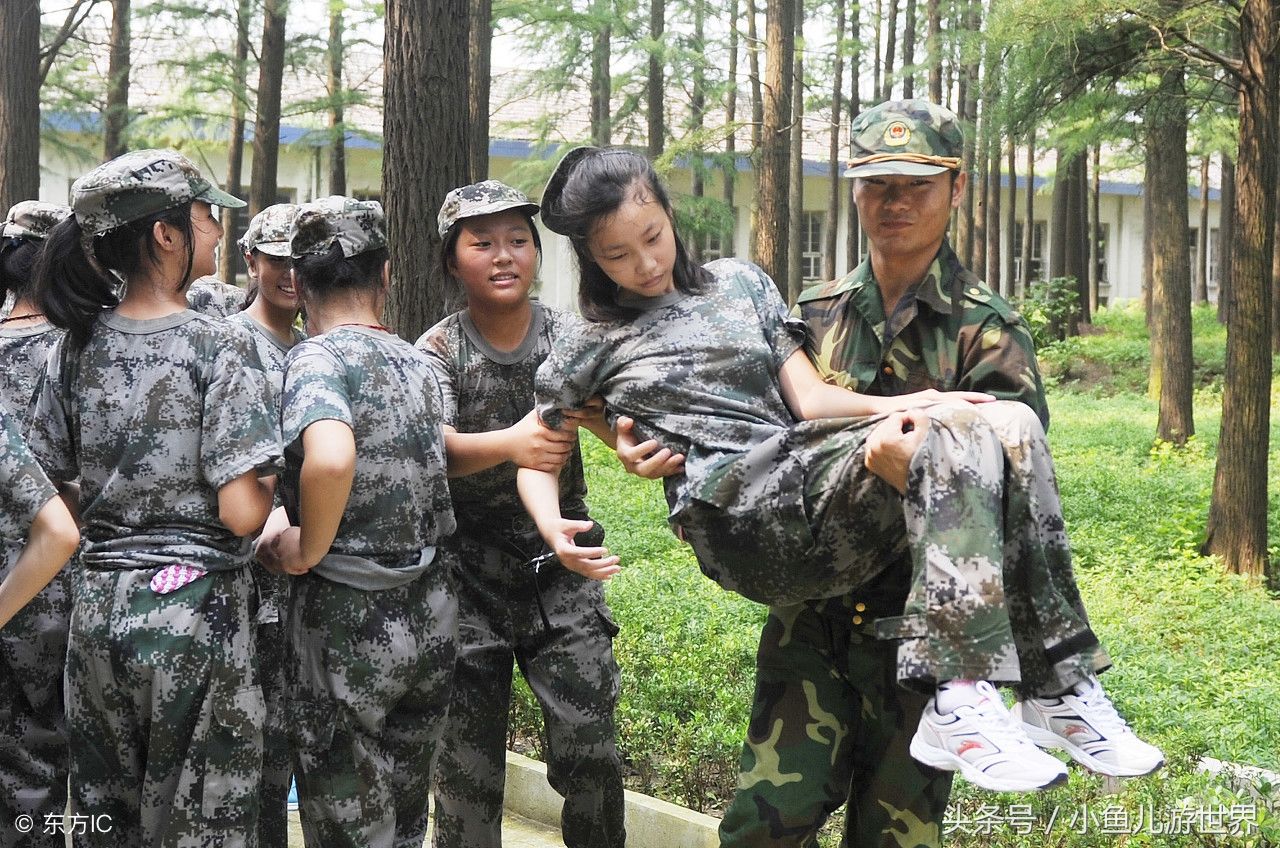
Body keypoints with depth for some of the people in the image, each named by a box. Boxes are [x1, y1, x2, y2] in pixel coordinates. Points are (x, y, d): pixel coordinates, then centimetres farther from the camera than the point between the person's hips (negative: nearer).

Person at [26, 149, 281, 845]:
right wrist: (270, 488, 2)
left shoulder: (76, 344, 4)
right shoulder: (217, 347, -13)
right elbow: (241, 513, -18)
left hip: (97, 610, 6)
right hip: (195, 611, -6)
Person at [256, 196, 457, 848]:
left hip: (346, 622, -7)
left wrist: (305, 550, -19)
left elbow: (330, 458, -34)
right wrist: (291, 522, 14)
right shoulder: (418, 362, 9)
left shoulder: (319, 357, -13)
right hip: (431, 617, 7)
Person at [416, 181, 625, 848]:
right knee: (466, 759, 4)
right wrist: (509, 444, -43)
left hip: (559, 562, 1)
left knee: (589, 749, -4)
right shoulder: (438, 351, -5)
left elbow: (609, 414, -18)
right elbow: (435, 449, -22)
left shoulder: (570, 337, -1)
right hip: (469, 567, -1)